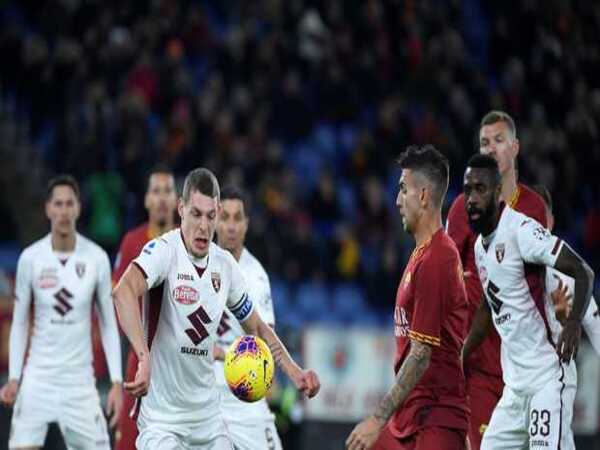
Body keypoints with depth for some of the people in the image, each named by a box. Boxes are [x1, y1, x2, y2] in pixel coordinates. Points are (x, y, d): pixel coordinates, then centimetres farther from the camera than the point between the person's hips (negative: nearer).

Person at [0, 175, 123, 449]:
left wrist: (117, 382, -3)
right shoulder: (30, 258, -3)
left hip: (80, 380, 1)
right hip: (38, 377, -1)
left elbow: (109, 325, 3)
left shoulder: (97, 258, -3)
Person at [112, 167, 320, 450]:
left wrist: (295, 373, 7)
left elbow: (257, 327, 19)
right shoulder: (163, 251, -15)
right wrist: (144, 356, -48)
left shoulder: (225, 265, 5)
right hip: (162, 420, -6)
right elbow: (124, 291, -35)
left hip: (209, 417, 6)